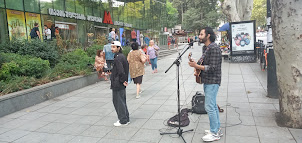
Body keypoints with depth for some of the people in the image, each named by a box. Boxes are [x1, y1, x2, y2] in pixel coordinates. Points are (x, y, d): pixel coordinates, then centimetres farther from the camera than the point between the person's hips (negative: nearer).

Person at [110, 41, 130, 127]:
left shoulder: (117, 58, -20)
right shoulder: (122, 56, 12)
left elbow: (121, 71, -28)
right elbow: (126, 69, 19)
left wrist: (122, 80, -15)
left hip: (117, 85, -10)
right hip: (121, 84, 10)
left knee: (119, 102, 1)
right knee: (122, 102, 18)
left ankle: (123, 121, 11)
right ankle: (126, 119, 27)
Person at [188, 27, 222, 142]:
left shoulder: (214, 48, -18)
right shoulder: (205, 48, 14)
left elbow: (213, 68, -22)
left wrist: (196, 66, -22)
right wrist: (197, 68, 6)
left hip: (212, 82, -10)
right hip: (207, 81, 10)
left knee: (209, 106, -7)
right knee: (213, 105, 16)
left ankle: (214, 134, 4)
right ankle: (217, 129, 27)